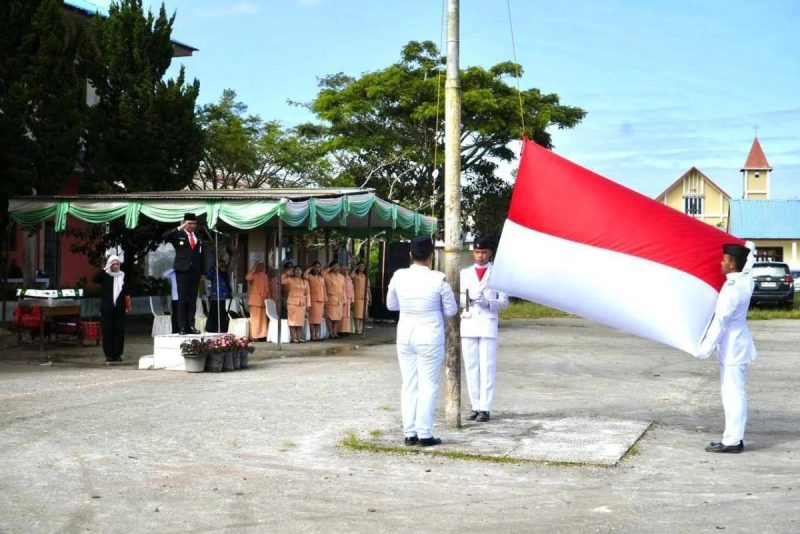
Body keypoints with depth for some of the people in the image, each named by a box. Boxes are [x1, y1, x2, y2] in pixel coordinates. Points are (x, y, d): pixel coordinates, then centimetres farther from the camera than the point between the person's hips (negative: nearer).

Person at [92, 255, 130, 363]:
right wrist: (105, 269, -21)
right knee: (107, 331, -3)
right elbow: (94, 279, -17)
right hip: (107, 308, -2)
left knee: (119, 331, 1)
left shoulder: (123, 275, 10)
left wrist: (127, 305, 9)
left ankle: (117, 354, 7)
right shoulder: (105, 275, 2)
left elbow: (125, 292, 14)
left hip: (119, 308, 2)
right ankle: (109, 354, 2)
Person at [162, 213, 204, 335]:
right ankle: (182, 327, -4)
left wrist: (201, 272, 7)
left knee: (193, 299, 3)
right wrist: (180, 228, -20)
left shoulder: (198, 238, 14)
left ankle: (191, 326, 6)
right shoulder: (178, 235, 2)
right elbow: (165, 236, -16)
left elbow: (200, 255, 14)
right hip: (182, 270, -4)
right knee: (182, 299, -4)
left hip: (195, 271, 4)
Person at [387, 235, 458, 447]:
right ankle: (424, 434, 3)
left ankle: (410, 433, 13)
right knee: (428, 385, 3)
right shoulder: (438, 279, -13)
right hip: (430, 336, -3)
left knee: (409, 385, 10)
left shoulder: (399, 276, -4)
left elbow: (391, 305, 9)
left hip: (405, 335, 4)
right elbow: (451, 310, -2)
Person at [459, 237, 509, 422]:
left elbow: (504, 302, 3)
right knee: (471, 367, 3)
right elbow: (459, 299, 11)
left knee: (487, 367, -6)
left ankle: (485, 408, -5)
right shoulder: (465, 273, 14)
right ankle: (476, 406, 9)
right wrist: (470, 298, -10)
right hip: (468, 324, 3)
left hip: (488, 325, -3)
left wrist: (486, 302, -14)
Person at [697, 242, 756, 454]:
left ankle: (732, 440, -3)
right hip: (739, 344, 10)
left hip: (732, 348, -10)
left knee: (733, 394, -6)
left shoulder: (731, 288, -21)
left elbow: (720, 321, -22)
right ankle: (734, 437, 20)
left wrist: (705, 349, -19)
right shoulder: (747, 280, 4)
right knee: (735, 393, 15)